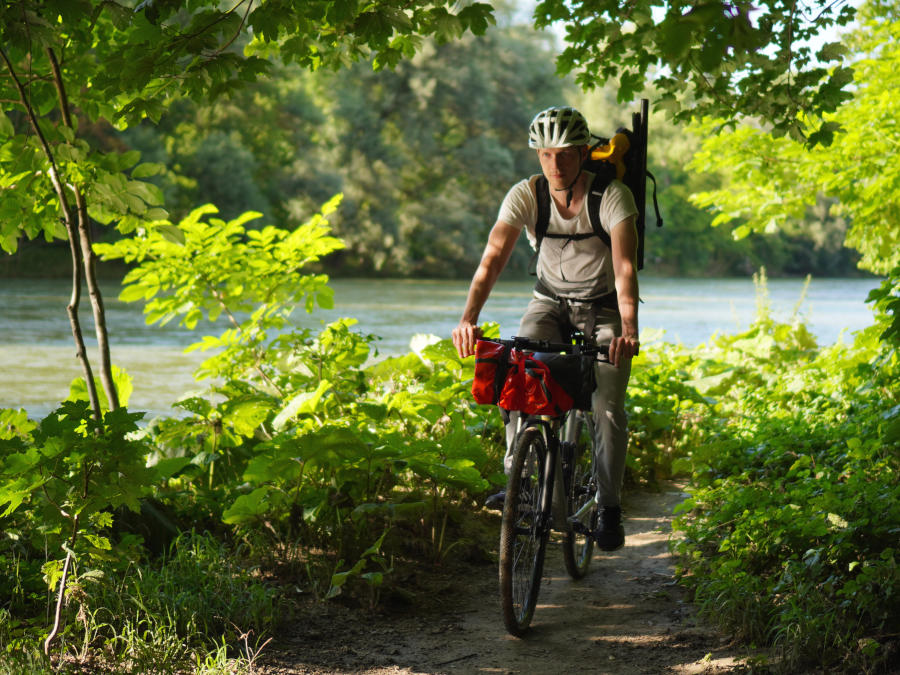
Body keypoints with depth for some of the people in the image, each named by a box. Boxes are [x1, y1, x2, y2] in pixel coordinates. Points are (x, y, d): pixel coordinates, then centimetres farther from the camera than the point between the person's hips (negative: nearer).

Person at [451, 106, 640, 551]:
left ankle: (609, 506, 4)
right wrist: (468, 318, -41)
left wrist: (629, 328, -50)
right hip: (550, 302, 2)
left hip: (604, 309, -2)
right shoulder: (525, 196, -16)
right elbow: (493, 258, -25)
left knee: (608, 408, -15)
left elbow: (626, 268, -34)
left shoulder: (613, 197, -23)